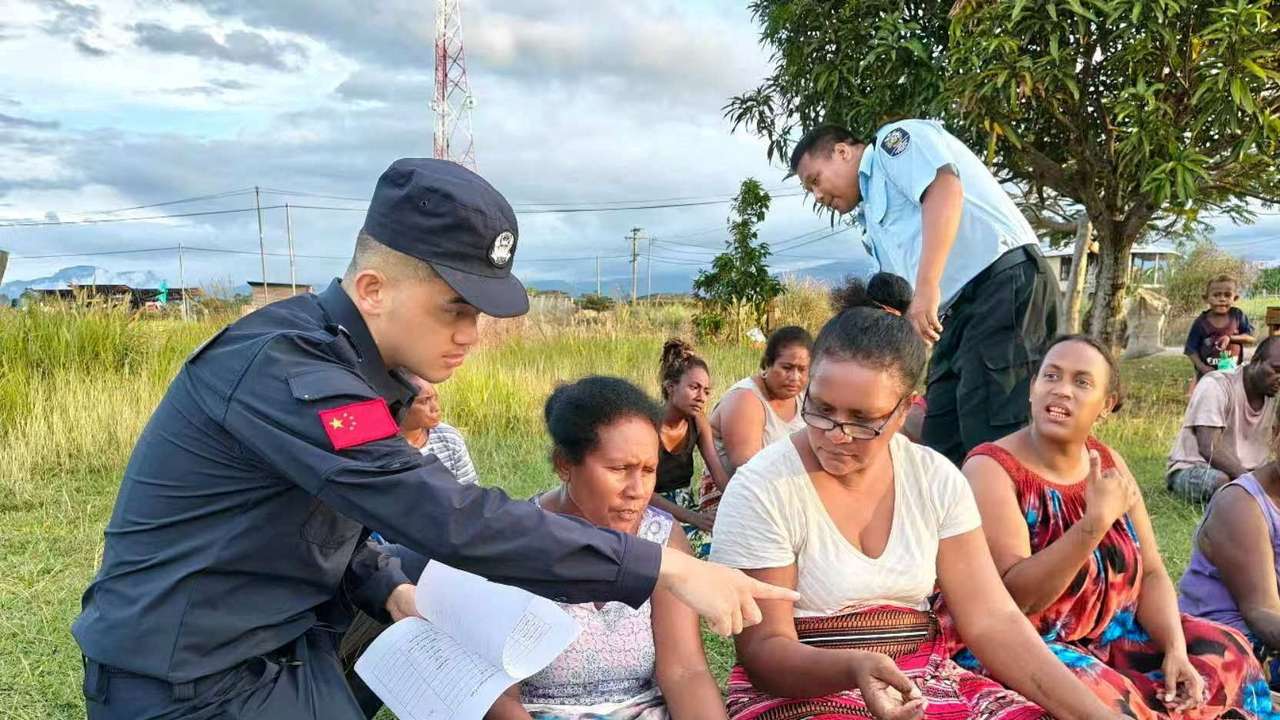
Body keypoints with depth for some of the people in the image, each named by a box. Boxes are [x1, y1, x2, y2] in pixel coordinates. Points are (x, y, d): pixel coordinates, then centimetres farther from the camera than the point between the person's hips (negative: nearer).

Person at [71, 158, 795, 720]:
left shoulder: (350, 363, 2)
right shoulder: (283, 368, -28)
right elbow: (451, 519, -36)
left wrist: (391, 591, -10)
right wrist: (666, 568, -34)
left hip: (292, 641, 8)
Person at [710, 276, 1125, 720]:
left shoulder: (936, 480, -1)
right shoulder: (762, 489, -14)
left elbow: (991, 620, -2)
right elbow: (764, 649, -13)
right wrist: (852, 668, -31)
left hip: (925, 682, 5)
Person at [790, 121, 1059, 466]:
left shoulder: (895, 140, 7)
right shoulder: (875, 215, 29)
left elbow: (945, 188, -14)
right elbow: (902, 306, 27)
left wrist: (927, 288, -22)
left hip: (1006, 284, -9)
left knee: (993, 439, -16)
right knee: (941, 448, 6)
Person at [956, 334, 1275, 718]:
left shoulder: (1109, 463, 3)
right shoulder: (991, 469, -17)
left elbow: (1151, 573, 7)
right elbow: (1013, 598, -25)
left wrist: (1175, 649, -9)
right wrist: (1096, 521, -31)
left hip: (1107, 638, 7)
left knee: (1226, 652, 2)